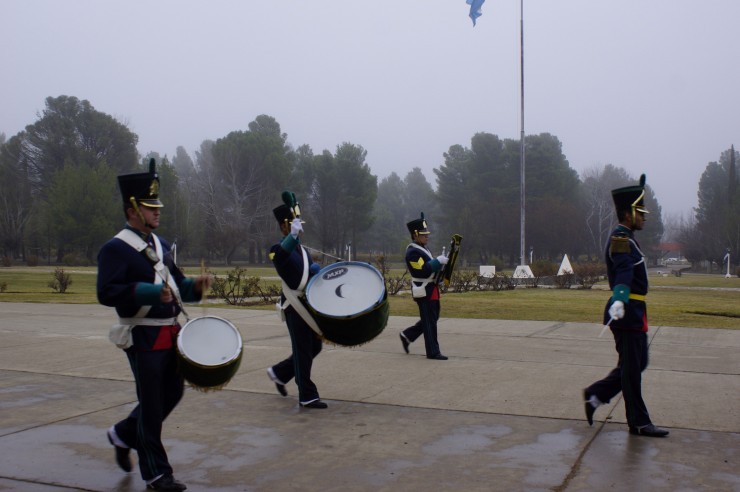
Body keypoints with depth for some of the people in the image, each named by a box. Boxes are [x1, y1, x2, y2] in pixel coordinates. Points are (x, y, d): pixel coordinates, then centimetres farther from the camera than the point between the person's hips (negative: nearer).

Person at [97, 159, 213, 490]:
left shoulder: (159, 245, 13)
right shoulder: (115, 248, -12)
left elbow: (176, 283, 21)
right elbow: (106, 293, -22)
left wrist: (195, 285, 0)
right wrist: (152, 292, -31)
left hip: (170, 333, 8)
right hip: (143, 337, -8)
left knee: (173, 393, 16)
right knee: (152, 405, 1)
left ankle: (123, 434, 38)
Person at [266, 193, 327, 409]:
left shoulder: (302, 249, 17)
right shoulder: (278, 249, -10)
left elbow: (313, 271, 19)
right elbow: (279, 256, -35)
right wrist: (293, 235, -47)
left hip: (309, 305, 8)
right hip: (295, 306, -8)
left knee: (314, 347, 13)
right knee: (303, 351, -3)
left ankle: (279, 372, 30)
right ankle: (307, 396, 6)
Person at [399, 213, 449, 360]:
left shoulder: (422, 249, 16)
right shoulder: (413, 252, -16)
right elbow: (423, 270, -25)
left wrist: (440, 263, 2)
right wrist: (438, 261, -21)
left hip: (431, 289, 10)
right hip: (424, 291, -10)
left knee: (432, 318, 16)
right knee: (429, 322, -4)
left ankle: (407, 335, 26)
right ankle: (433, 352, 4)